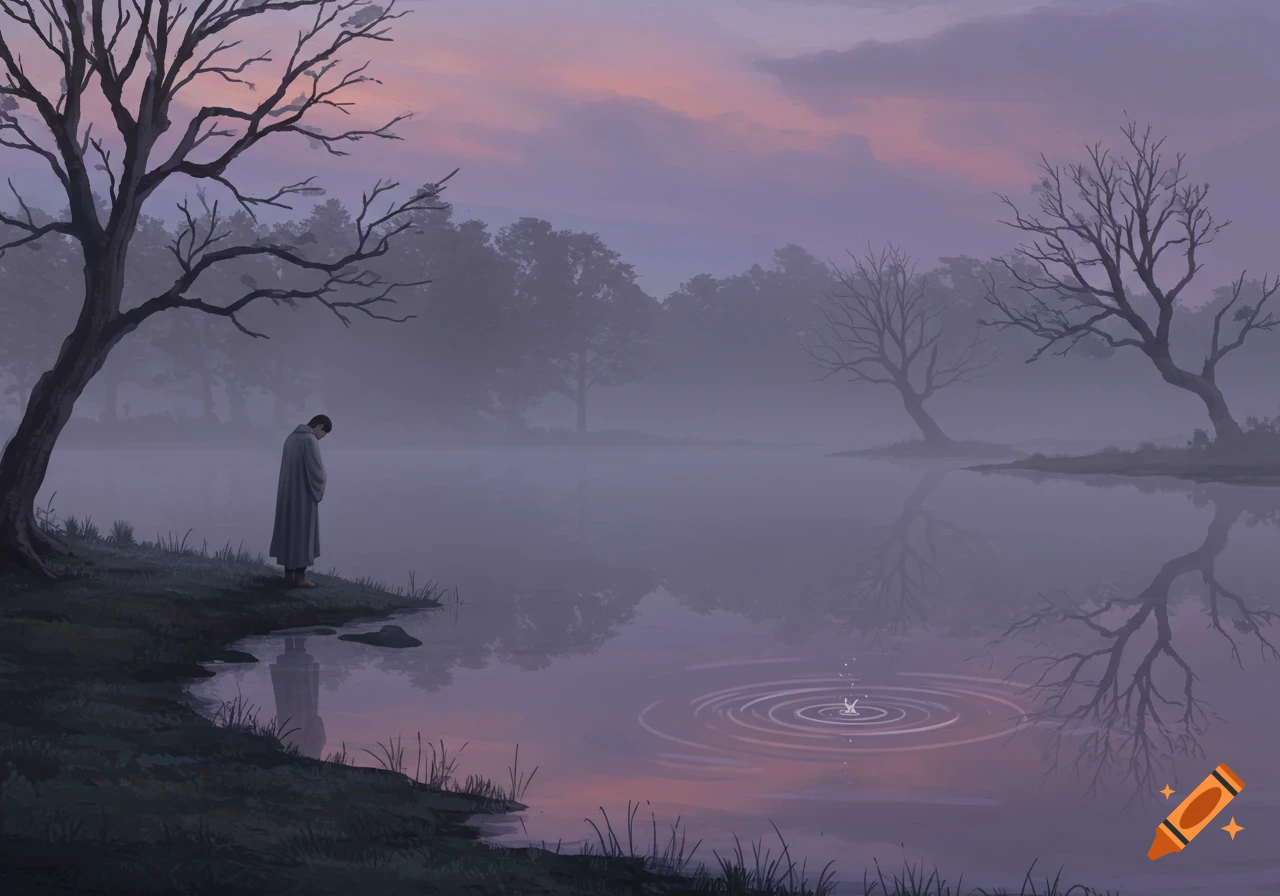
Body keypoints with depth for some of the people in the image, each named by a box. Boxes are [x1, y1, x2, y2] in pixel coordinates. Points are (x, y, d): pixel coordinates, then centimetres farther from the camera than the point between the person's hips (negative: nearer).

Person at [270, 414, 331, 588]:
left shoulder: (291, 437, 11)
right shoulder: (310, 440, -18)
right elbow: (317, 470, -19)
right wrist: (319, 490, -1)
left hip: (288, 493, 9)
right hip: (304, 495, -9)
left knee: (290, 531, 12)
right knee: (303, 533, -2)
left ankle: (289, 574, 16)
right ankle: (300, 577, 1)